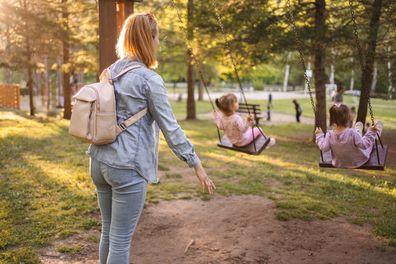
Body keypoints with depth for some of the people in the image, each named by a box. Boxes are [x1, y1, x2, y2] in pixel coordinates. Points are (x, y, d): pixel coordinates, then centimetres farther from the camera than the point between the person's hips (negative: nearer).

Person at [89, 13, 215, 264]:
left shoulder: (110, 72, 9)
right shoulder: (150, 79, -12)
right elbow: (170, 128, -12)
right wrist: (197, 165, -7)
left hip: (100, 161, 8)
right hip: (128, 167, -7)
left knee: (108, 232, 19)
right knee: (121, 240, 2)